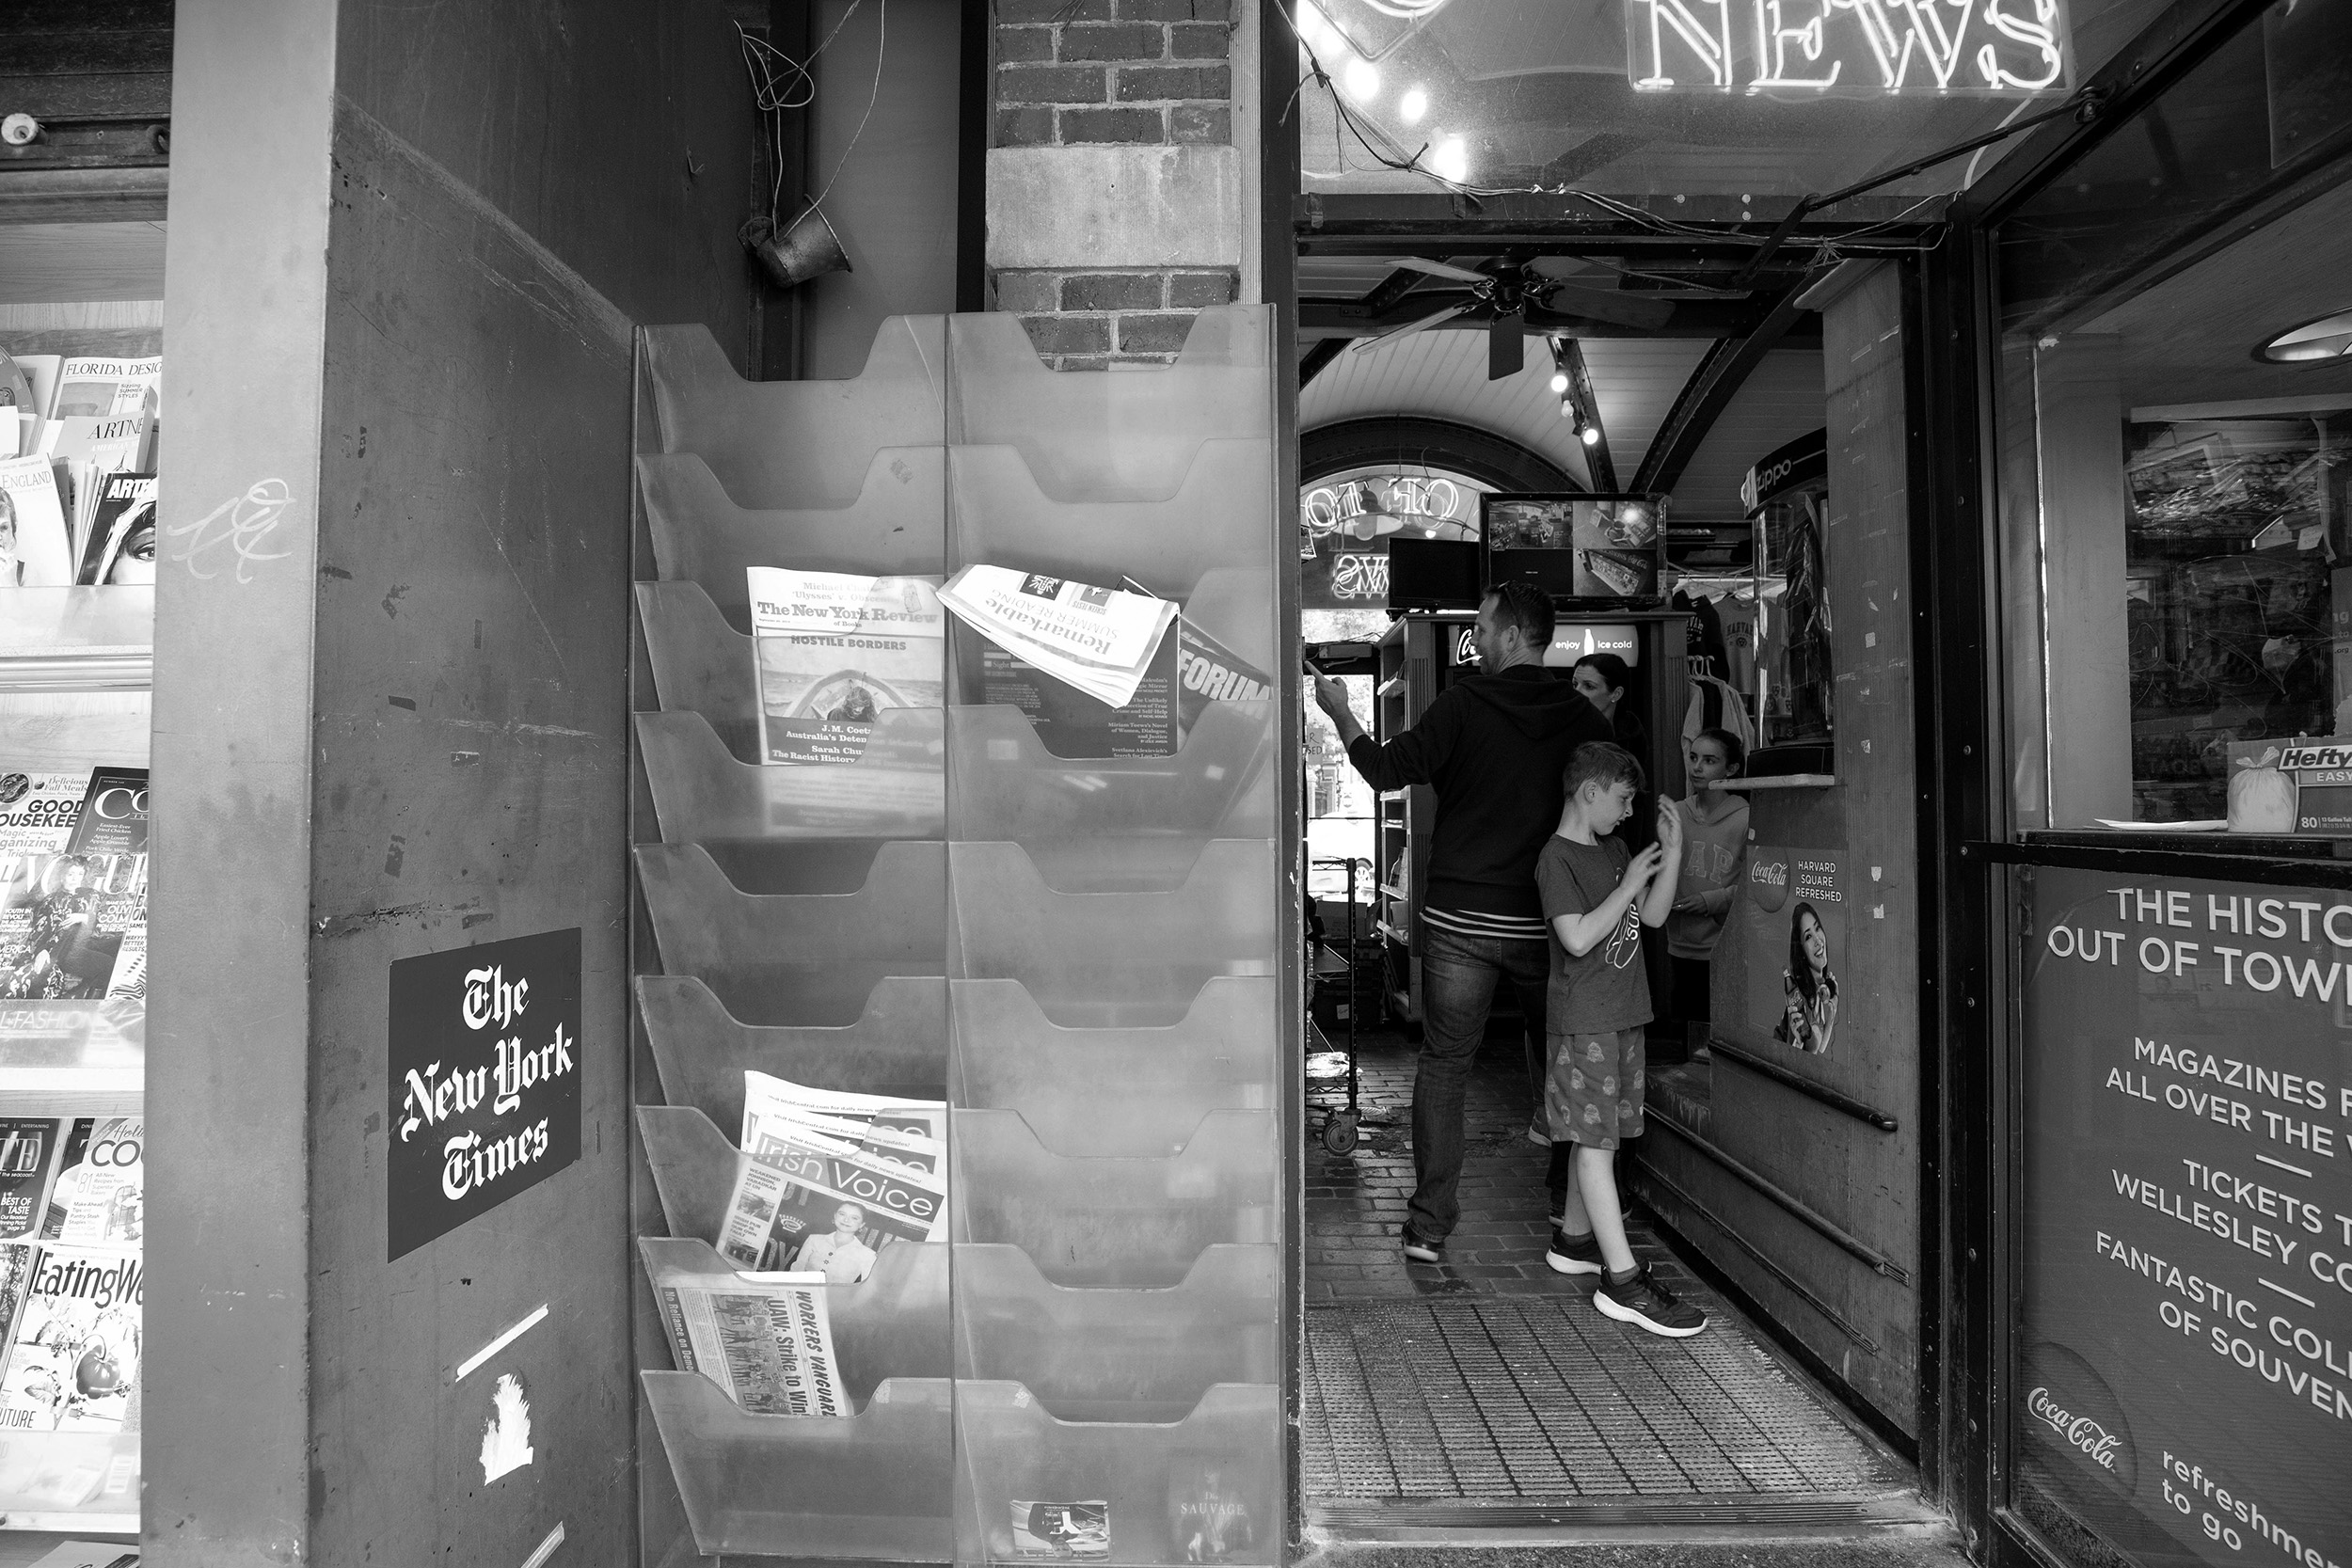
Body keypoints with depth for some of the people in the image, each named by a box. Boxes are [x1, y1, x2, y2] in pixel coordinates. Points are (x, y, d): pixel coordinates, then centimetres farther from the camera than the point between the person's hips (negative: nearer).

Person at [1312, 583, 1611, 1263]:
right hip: (1548, 923, 3)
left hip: (1461, 919, -3)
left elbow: (1387, 770, -6)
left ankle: (1429, 1225, 10)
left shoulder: (1464, 703, -8)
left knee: (1443, 1065, 7)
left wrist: (1338, 711, 8)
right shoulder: (1585, 719, 1)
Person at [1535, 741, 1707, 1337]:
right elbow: (1578, 938, -21)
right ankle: (1623, 1280, -3)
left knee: (1597, 1137, 15)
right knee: (1596, 1142, -5)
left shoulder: (1614, 849, 15)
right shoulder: (1557, 858, -13)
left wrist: (1673, 851, 3)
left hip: (1623, 1015, 9)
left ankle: (1573, 1239, 30)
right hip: (1583, 1022, -8)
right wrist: (1628, 884, -14)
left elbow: (1653, 916, 12)